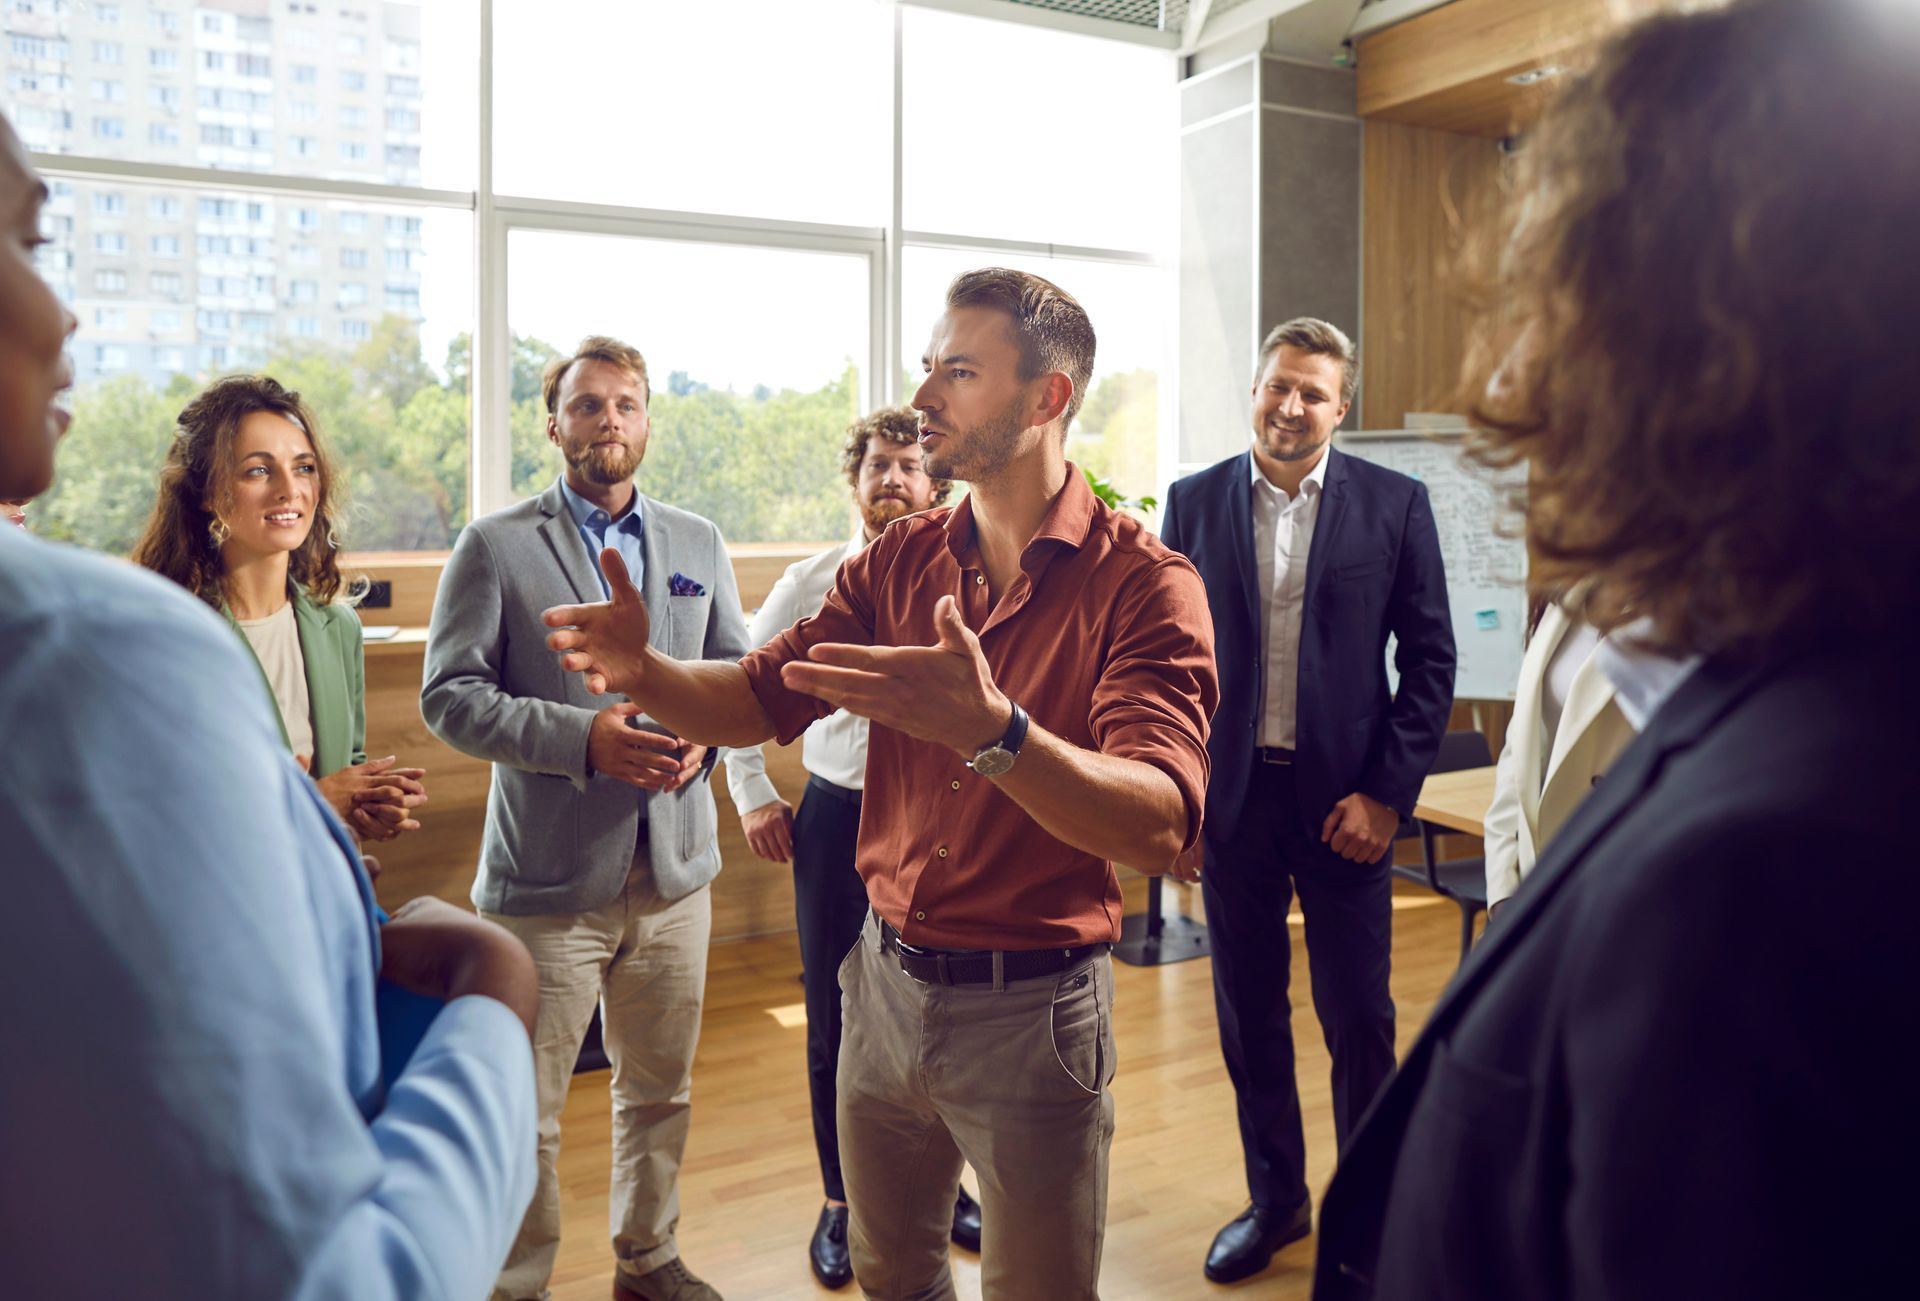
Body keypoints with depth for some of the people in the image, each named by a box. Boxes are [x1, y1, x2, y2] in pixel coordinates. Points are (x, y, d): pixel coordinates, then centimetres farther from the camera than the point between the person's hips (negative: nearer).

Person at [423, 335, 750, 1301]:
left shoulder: (698, 543, 10)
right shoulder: (495, 546, -3)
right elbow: (449, 695, -8)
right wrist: (582, 737, -20)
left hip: (673, 868, 4)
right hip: (549, 876, -4)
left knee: (661, 1087, 18)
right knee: (526, 1112, 5)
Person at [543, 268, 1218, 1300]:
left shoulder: (1141, 584, -16)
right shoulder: (902, 561, 3)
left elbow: (1160, 826, -29)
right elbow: (758, 701, 0)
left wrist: (993, 731, -45)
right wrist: (646, 671, -20)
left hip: (1031, 1008, -5)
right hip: (886, 978, 5)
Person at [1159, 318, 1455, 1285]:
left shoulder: (1394, 505, -2)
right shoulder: (1194, 502, 3)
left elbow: (1429, 659, -1)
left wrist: (1386, 794, -7)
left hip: (1345, 798, -2)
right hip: (1230, 796, 2)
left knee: (1358, 1019, 9)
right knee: (1248, 1014, 13)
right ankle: (1274, 1198, 33)